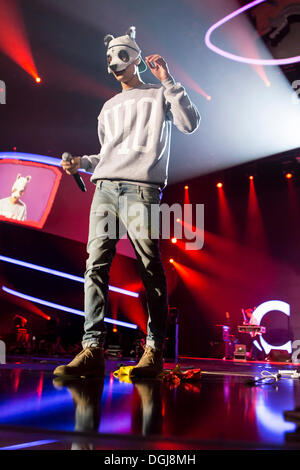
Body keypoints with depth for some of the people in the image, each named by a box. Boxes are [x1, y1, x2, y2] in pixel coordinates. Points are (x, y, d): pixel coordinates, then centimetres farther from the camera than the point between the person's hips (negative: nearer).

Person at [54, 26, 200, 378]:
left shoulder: (159, 94, 16)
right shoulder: (109, 107, 32)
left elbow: (189, 124, -1)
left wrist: (167, 81, -1)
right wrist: (82, 162, 17)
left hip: (140, 188, -5)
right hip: (104, 189, 5)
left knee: (150, 269, -9)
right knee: (96, 264, -9)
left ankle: (154, 350, -4)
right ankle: (92, 349, -14)